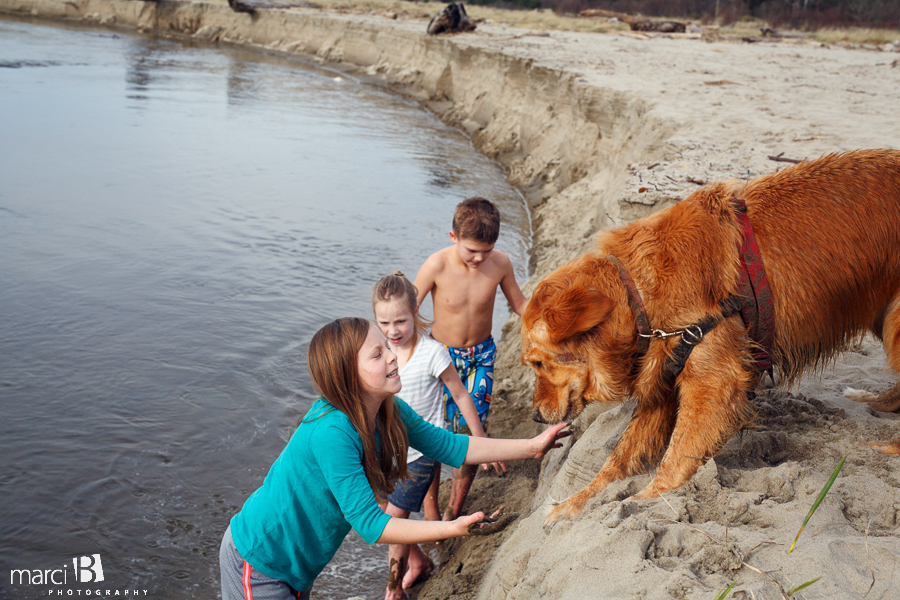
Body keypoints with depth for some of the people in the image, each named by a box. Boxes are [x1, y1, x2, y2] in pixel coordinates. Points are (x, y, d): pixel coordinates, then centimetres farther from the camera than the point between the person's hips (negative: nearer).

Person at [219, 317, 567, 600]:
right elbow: (368, 523, -31)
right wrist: (453, 529, -36)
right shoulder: (332, 432, -33)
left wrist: (531, 447, 0)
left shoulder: (390, 412, -9)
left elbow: (448, 446, 2)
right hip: (258, 562, -8)